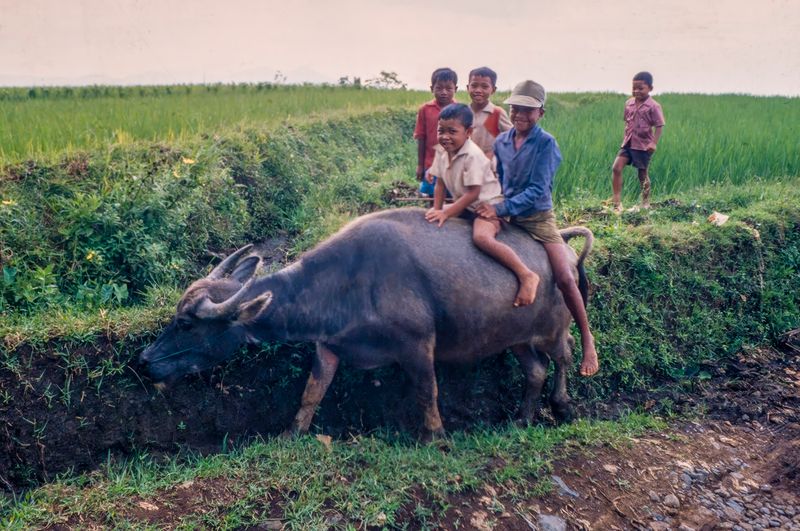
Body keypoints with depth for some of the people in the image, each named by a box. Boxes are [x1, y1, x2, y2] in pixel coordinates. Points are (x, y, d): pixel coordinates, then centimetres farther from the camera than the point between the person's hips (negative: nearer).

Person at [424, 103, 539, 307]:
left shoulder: (473, 156, -25)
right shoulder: (442, 151, 0)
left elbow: (473, 193, -25)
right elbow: (440, 183, 6)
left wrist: (446, 213, -26)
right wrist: (437, 209, -7)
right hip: (465, 204, 9)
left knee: (481, 237, -35)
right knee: (431, 220, 9)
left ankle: (526, 276, -33)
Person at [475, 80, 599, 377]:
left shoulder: (546, 143, -13)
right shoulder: (501, 142, 2)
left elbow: (538, 190, -20)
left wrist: (502, 209, -28)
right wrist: (490, 205, 0)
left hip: (538, 217, -5)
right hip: (507, 217, 5)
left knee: (565, 278, -12)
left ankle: (587, 340, 5)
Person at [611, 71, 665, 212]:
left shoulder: (653, 106, -11)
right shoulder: (629, 103, 6)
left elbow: (659, 126, -12)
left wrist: (654, 143, -21)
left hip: (643, 145, -5)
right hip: (628, 143, 5)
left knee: (642, 173, 6)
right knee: (616, 168, -10)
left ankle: (645, 203, 24)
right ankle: (617, 201, -7)